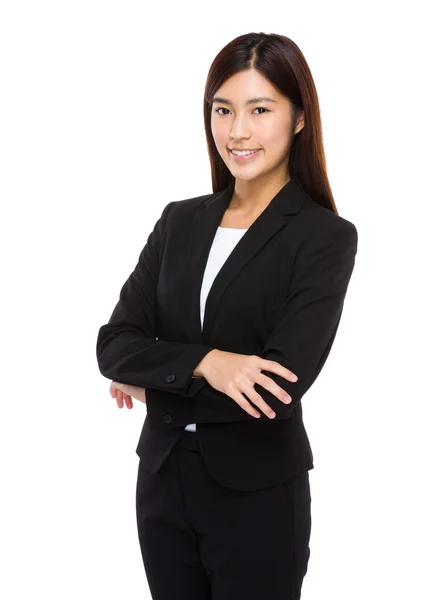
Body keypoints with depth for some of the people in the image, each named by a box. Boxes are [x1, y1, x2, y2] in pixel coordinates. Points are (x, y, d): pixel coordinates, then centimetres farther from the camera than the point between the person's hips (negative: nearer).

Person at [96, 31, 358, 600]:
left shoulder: (326, 238, -10)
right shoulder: (180, 220, 5)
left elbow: (281, 383, -20)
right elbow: (112, 345, -4)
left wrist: (154, 382, -9)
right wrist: (202, 363, -22)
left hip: (259, 495, -4)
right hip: (162, 482, 5)